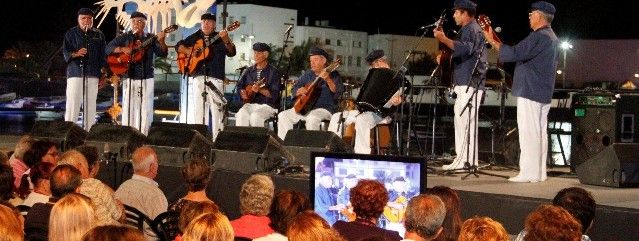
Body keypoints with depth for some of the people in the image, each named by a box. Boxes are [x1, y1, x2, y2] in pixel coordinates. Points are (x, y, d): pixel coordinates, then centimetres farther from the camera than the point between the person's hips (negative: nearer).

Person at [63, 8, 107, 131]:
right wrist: (76, 54, -16)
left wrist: (103, 71, 5)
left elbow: (103, 54, 12)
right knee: (72, 104, -7)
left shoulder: (98, 34, 14)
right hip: (75, 72, -2)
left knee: (91, 105, 3)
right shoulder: (71, 33, 9)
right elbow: (65, 51, 4)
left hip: (92, 74, 2)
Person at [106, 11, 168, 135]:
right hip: (129, 77, -1)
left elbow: (162, 54, -2)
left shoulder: (150, 38, 8)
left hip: (147, 78, 1)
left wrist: (161, 41, -21)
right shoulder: (125, 37, 7)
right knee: (129, 108, -2)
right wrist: (122, 49, -16)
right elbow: (108, 48, 1)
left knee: (146, 109, 1)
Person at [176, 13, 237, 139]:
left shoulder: (219, 38, 6)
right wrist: (188, 51, -3)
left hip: (215, 77, -3)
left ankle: (218, 138, -6)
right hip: (197, 77, 3)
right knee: (197, 107, 5)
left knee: (217, 107, -8)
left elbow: (231, 53, -8)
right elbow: (179, 46, 19)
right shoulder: (195, 37, 16)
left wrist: (226, 40, -27)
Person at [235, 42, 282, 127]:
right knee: (241, 115, -27)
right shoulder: (250, 70, 14)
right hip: (250, 104, 5)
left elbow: (274, 95, -11)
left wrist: (260, 90, -26)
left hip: (267, 105, -5)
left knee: (255, 116, -34)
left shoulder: (273, 72, -4)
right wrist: (243, 93, 1)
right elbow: (240, 85, 23)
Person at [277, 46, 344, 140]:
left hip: (324, 109, -6)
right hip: (304, 107, 6)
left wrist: (328, 80, -34)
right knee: (283, 115, -8)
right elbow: (295, 88, 17)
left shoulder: (332, 74, -2)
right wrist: (299, 91, -8)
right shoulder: (307, 74, 16)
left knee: (312, 118, -38)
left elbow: (338, 92, -17)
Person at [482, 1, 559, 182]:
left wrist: (492, 41, -13)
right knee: (540, 132, 11)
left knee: (528, 133, -8)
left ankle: (529, 173, -8)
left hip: (530, 92, -10)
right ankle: (539, 172, 15)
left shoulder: (539, 37, -16)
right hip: (544, 93, 10)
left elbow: (515, 54, -23)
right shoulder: (552, 37, 18)